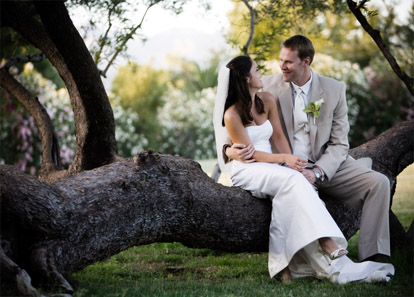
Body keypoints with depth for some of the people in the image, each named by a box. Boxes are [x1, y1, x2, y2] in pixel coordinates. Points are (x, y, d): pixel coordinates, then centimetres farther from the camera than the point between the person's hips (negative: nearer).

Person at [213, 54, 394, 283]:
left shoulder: (267, 100, 8)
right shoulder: (232, 115, -11)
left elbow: (278, 136, 11)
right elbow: (250, 153, -10)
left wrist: (292, 161, -6)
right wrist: (284, 159, -20)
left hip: (270, 168, 6)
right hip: (245, 172, -6)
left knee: (295, 183, -28)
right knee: (293, 180, -31)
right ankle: (332, 249, -42)